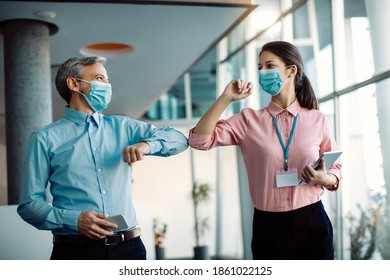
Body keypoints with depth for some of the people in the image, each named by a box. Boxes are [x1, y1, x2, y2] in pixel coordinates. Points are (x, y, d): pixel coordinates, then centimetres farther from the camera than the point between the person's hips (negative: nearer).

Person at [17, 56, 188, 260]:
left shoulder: (122, 127, 12)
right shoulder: (45, 138, 2)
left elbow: (178, 139, 7)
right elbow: (29, 204, -1)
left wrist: (146, 144, -14)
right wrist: (74, 220, -17)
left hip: (128, 247, 3)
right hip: (75, 250, -3)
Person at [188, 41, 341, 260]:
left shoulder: (318, 120, 2)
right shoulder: (249, 120, 1)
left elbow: (336, 170, 9)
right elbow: (199, 140, -8)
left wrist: (324, 179, -14)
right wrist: (226, 98, -11)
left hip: (312, 223, 0)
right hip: (268, 226, 0)